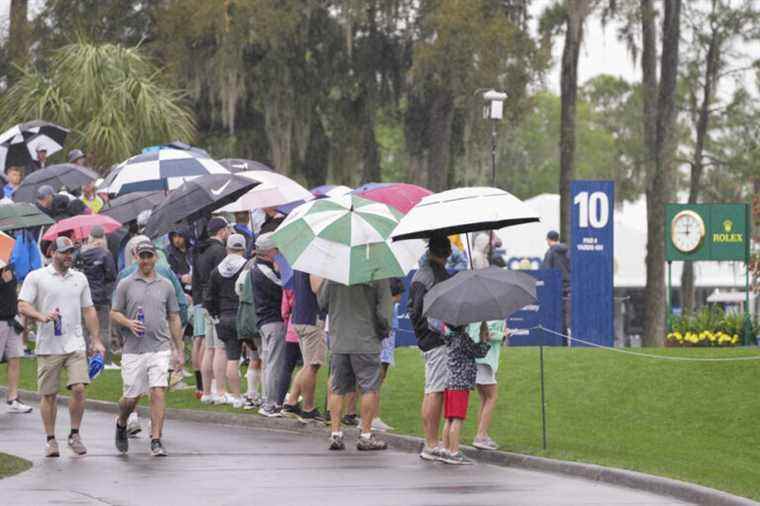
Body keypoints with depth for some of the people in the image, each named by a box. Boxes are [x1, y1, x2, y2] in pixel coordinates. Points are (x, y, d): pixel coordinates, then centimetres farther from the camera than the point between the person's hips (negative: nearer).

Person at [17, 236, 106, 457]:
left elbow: (89, 310, 18)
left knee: (78, 388, -10)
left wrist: (96, 340, 13)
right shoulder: (36, 277, 0)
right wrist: (42, 316, -25)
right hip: (48, 346, -2)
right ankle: (50, 439, 14)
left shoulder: (80, 278, 13)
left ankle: (74, 435, 5)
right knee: (49, 395, 3)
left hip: (75, 345, 2)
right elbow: (23, 306, -6)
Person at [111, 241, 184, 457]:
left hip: (160, 348, 1)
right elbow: (114, 313, 5)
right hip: (133, 350, -1)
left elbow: (174, 319, 14)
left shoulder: (165, 285, 10)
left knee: (158, 393, -10)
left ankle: (156, 441, -7)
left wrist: (179, 350, 11)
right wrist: (129, 323, -16)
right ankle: (121, 424, 35)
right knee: (132, 396, 4)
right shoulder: (126, 284, 4)